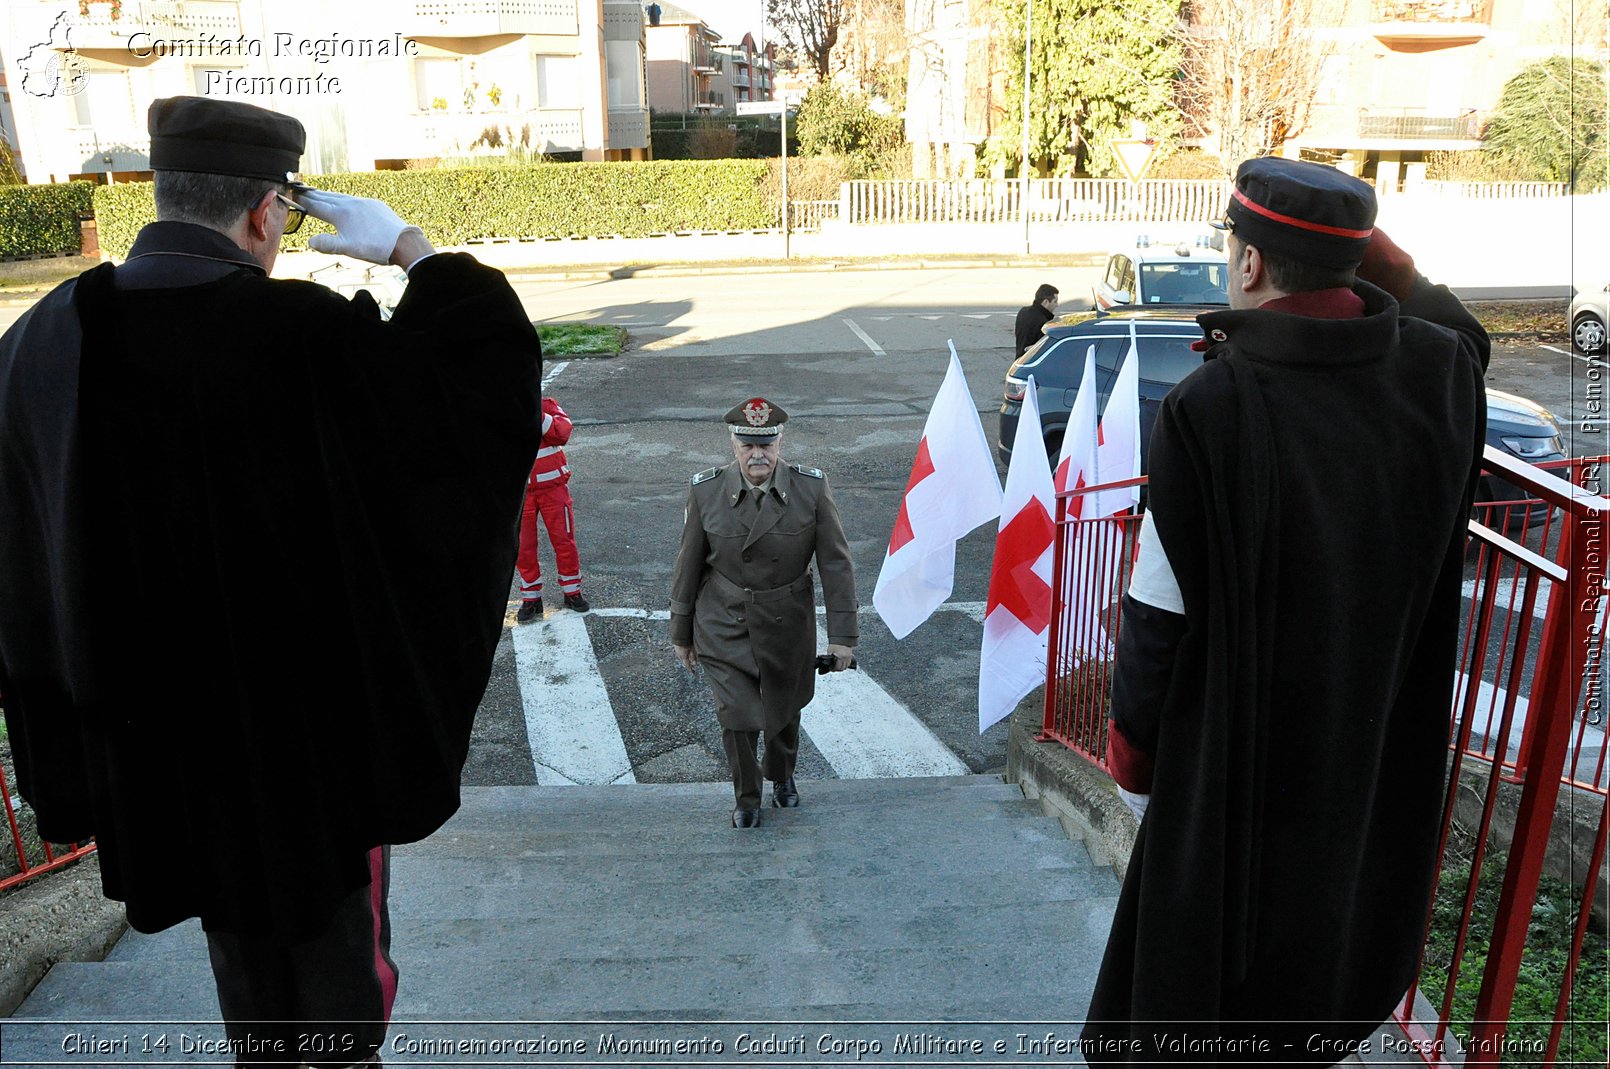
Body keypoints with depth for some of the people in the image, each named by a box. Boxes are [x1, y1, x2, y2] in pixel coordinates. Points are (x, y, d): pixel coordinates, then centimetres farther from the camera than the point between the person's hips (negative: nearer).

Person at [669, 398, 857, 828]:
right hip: (724, 626, -1)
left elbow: (836, 563, -9)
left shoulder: (812, 488, -14)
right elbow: (688, 566, -2)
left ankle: (782, 776, 51)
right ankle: (746, 799, 27)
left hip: (788, 625, 1)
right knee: (737, 716, -2)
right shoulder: (706, 490, -12)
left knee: (785, 708, 20)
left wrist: (843, 634, -9)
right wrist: (681, 633, 4)